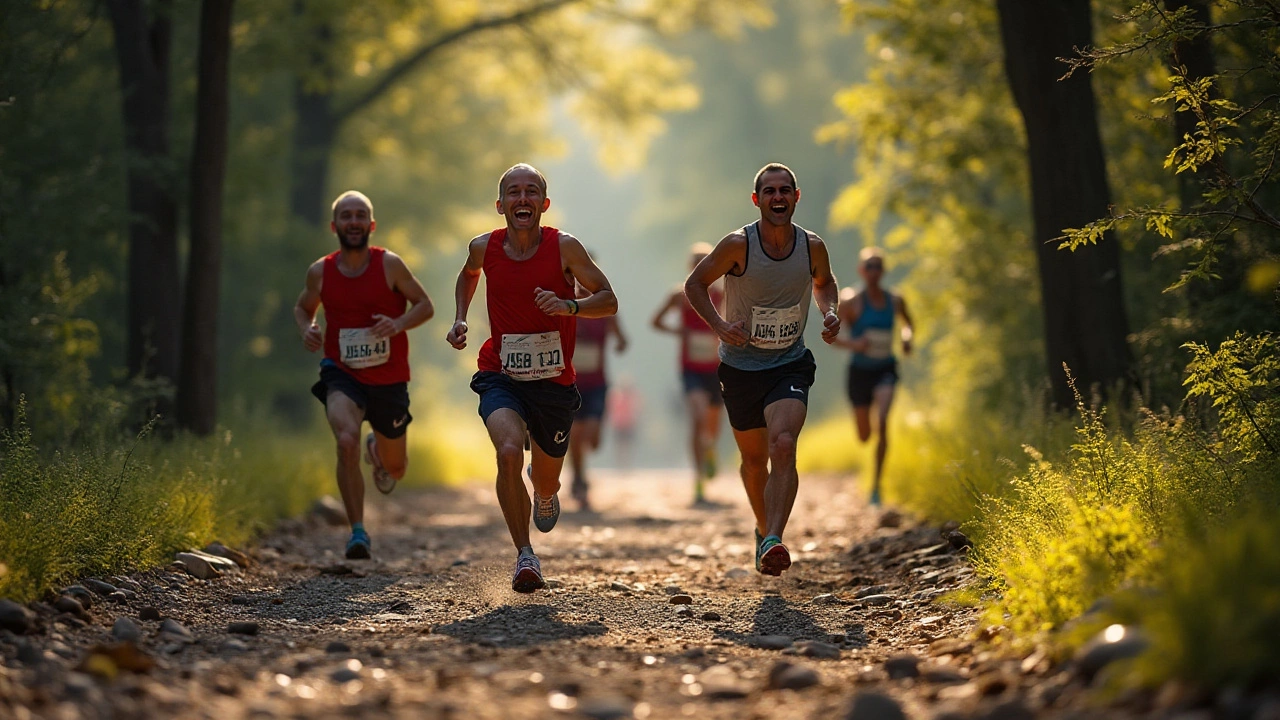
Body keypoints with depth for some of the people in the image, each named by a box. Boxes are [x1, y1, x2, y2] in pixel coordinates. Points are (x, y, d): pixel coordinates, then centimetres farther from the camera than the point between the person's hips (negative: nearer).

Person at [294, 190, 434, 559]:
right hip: (342, 376, -1)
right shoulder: (320, 272, -2)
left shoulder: (390, 264, -8)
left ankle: (378, 450, 54)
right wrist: (306, 329, -7)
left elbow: (425, 305, -2)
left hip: (389, 380, 1)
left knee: (395, 468, 14)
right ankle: (358, 532, -21)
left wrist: (399, 324, -22)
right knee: (347, 441, -29)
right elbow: (303, 307, 16)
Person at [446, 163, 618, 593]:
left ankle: (545, 494, 56)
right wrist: (460, 319, 7)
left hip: (554, 382, 0)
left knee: (547, 483, 15)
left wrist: (569, 306, -25)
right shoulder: (484, 248, -5)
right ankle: (525, 556, -17)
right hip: (501, 377, 0)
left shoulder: (564, 247, -11)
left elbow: (608, 301, -7)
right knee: (509, 452, -29)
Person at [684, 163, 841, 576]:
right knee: (754, 459, 13)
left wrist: (829, 312, -4)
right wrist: (718, 325, -19)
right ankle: (764, 528, 41)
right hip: (741, 367, 0)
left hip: (791, 365, 0)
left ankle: (773, 543, -33)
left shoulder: (812, 247, -7)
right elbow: (695, 284, -3)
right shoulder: (738, 245, -15)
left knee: (784, 446, -24)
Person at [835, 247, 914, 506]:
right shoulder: (852, 303, -9)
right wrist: (853, 344, -24)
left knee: (882, 422, -25)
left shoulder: (895, 301, -1)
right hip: (860, 370, 0)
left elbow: (908, 322, 20)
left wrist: (907, 338, -1)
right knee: (864, 436, 9)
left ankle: (876, 485, -17)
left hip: (885, 370, 0)